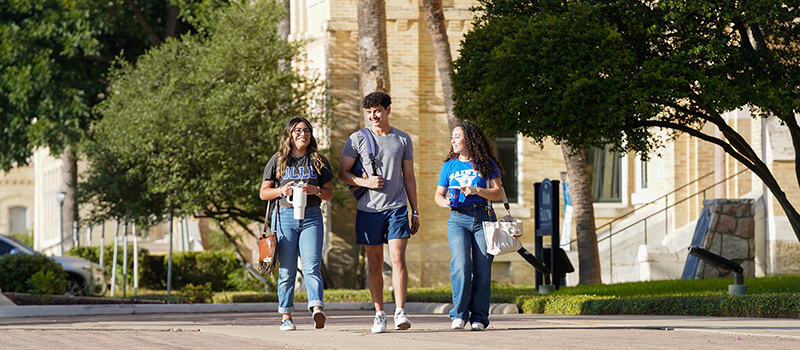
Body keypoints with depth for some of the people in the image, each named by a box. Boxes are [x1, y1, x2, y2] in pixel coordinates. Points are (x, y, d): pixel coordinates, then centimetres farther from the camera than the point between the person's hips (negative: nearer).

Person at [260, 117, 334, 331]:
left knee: (311, 266, -15)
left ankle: (316, 309, -28)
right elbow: (264, 193, 9)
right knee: (286, 270, 2)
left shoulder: (318, 161, 11)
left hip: (312, 217, 0)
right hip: (285, 215, 0)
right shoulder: (278, 161, 9)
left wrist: (315, 190, -9)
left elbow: (329, 194, 12)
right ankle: (286, 316, 9)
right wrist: (281, 190, -11)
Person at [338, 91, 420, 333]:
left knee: (398, 258, -13)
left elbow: (409, 177, 14)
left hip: (397, 207, 0)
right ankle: (379, 315, 10)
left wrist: (415, 212, 11)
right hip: (368, 210, 0)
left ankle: (400, 312, -14)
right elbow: (343, 172, 6)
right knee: (374, 264, 4)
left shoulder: (403, 140, 10)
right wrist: (365, 182, -13)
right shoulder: (358, 139, 4)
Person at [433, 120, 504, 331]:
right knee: (460, 264, -17)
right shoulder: (449, 166, 15)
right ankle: (459, 314, -14)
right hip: (458, 218, 1)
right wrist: (444, 201, -5)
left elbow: (498, 193, 3)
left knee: (482, 267, -6)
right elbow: (438, 194, 18)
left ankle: (479, 316, 1)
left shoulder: (486, 164, 8)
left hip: (483, 217, -1)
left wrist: (476, 191, -13)